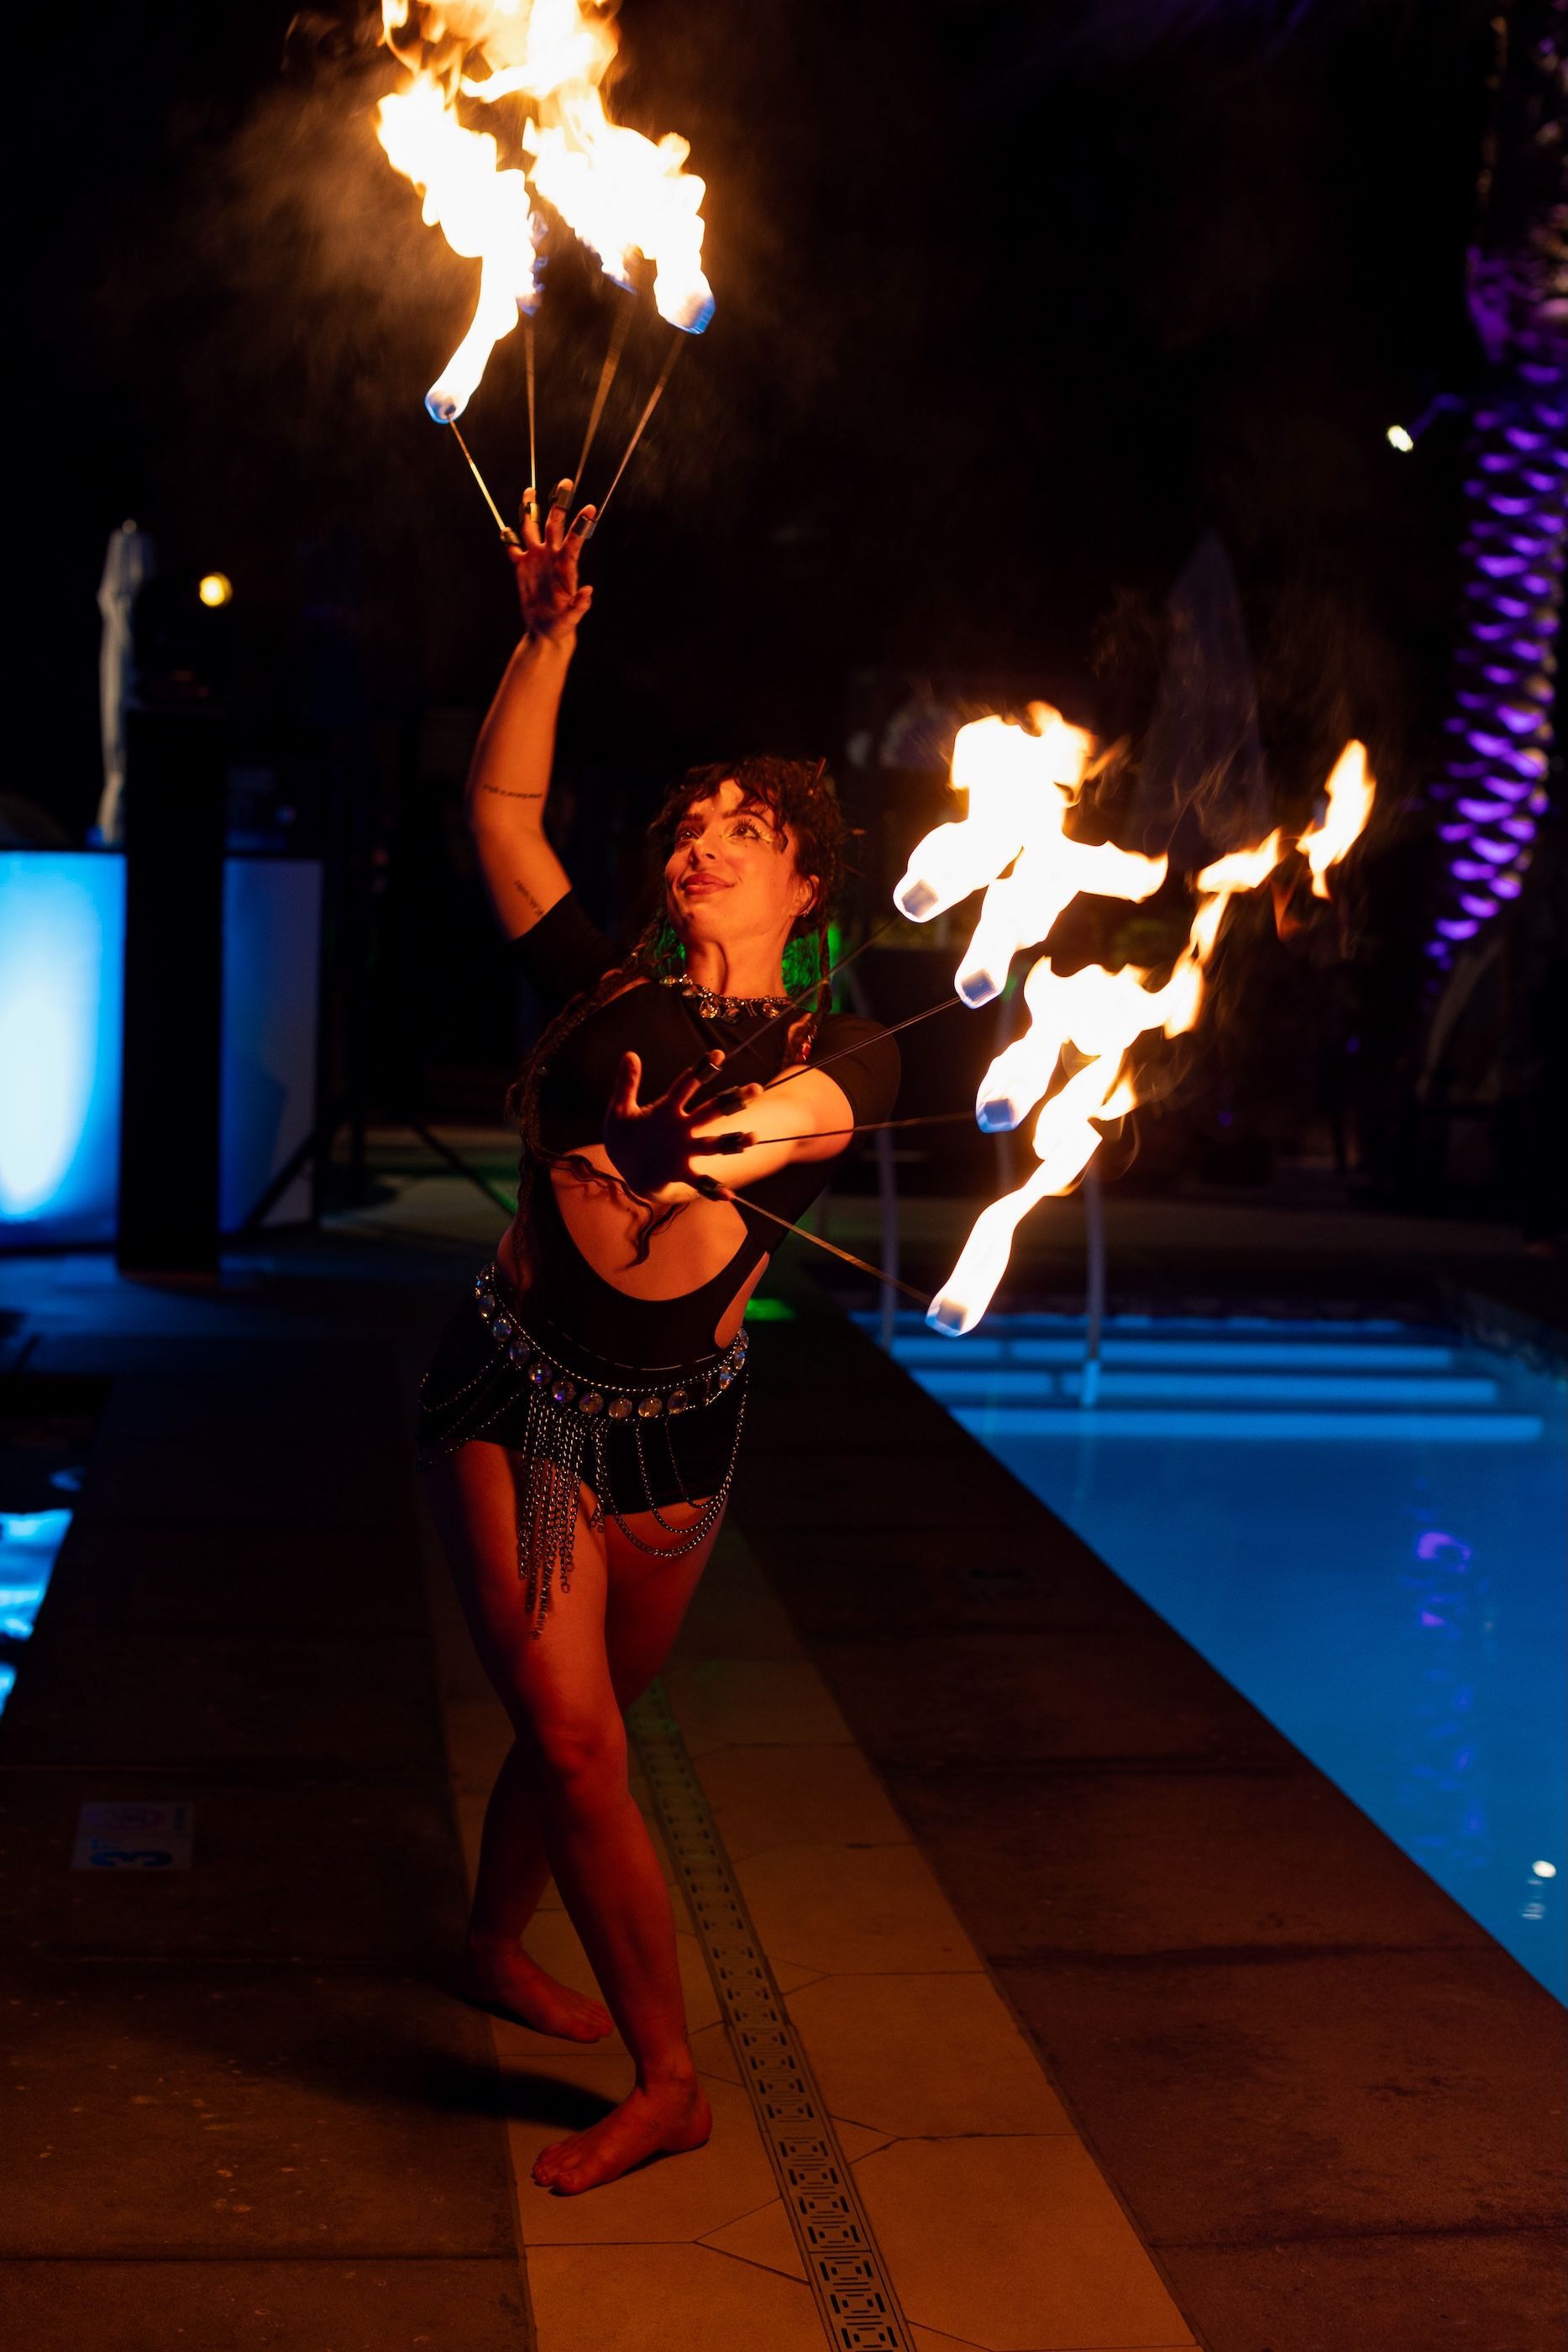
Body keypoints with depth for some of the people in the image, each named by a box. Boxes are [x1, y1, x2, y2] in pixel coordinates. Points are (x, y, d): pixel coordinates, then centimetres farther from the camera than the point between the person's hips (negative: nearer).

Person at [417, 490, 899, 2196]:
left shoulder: (842, 1048, 2)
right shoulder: (605, 995, 1)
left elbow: (805, 1108, -21)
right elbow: (502, 803, 4)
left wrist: (708, 1142, -42)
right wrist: (550, 633, -4)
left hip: (678, 1421, 2)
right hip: (518, 1395, -2)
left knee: (583, 1712, 16)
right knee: (572, 1731, -8)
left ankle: (496, 1947, 43)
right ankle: (667, 2078, 2)